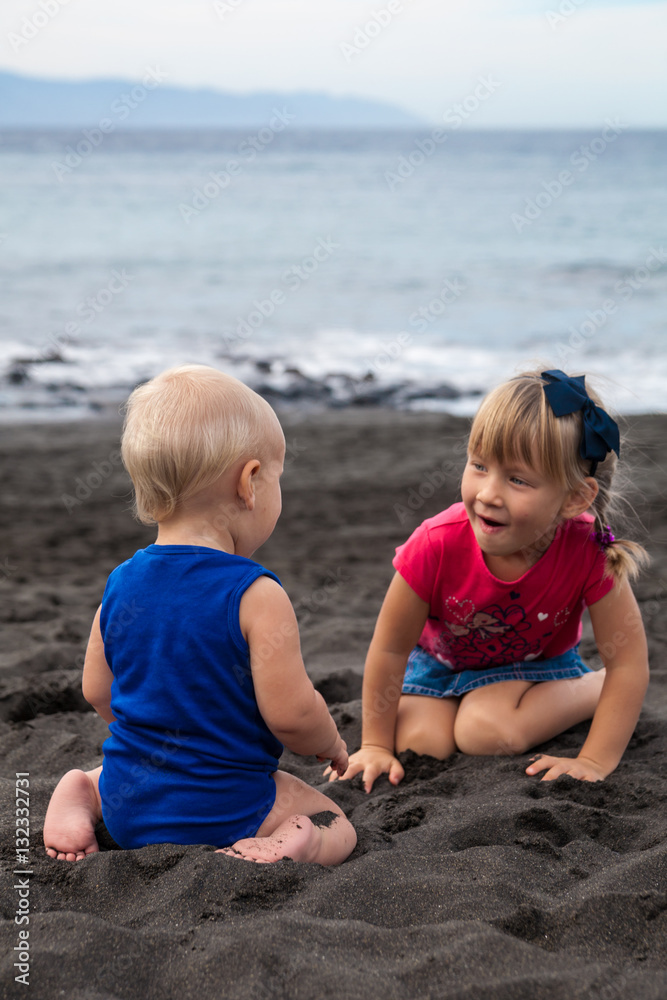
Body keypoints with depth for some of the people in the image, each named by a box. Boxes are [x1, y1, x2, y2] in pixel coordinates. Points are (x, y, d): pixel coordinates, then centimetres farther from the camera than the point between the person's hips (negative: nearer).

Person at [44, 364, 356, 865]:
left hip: (126, 804, 5)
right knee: (337, 825, 15)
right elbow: (292, 714, -21)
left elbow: (97, 692, 8)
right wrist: (331, 745, 1)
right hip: (221, 809, -5)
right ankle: (286, 843, -15)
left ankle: (80, 795, 6)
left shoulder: (120, 585, -3)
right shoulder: (257, 597, -22)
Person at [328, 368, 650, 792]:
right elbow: (389, 649, -19)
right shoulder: (437, 545, -34)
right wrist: (376, 745, -10)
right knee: (419, 743, -19)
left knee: (487, 731, -28)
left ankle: (593, 688, 0)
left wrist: (595, 763, -25)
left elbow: (629, 664, -24)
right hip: (440, 657, 1)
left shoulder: (587, 553, -35)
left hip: (536, 660, -1)